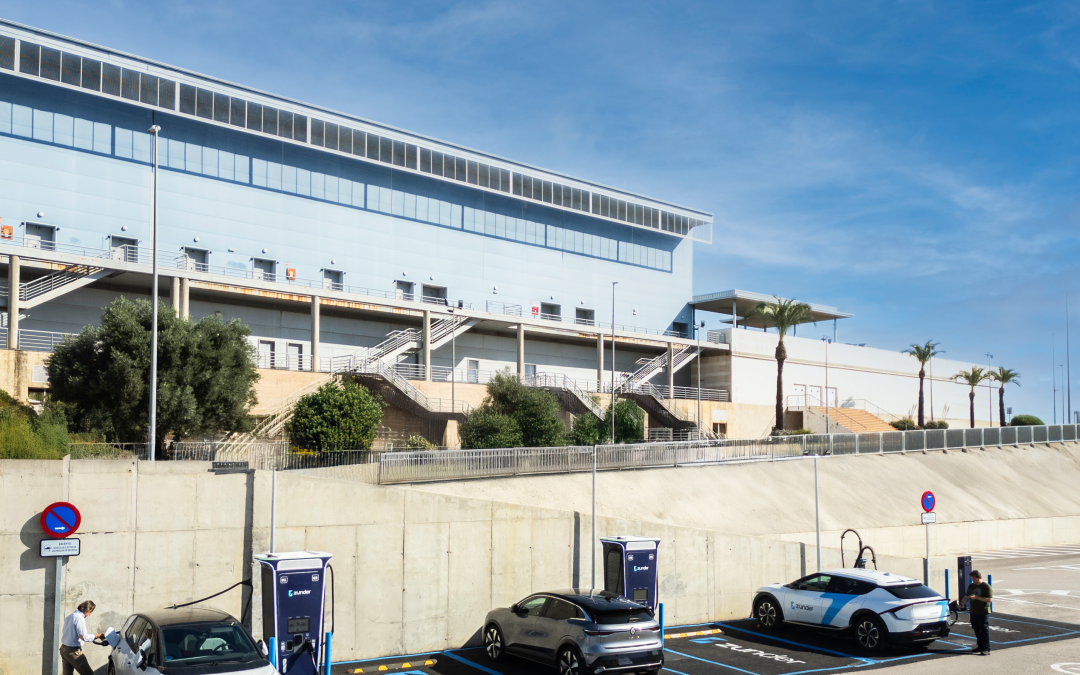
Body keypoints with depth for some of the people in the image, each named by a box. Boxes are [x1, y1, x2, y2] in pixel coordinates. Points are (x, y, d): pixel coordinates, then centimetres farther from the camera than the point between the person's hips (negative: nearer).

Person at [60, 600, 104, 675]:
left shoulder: (70, 616, 13)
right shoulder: (79, 618, -18)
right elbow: (84, 637, -22)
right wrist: (99, 635, -15)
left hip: (64, 649, 10)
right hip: (73, 651, -10)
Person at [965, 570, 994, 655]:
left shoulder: (987, 587, -8)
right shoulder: (971, 586, 12)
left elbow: (990, 599, -16)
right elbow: (967, 597, 21)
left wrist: (977, 597, -22)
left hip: (983, 613, -6)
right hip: (973, 612, 6)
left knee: (984, 630, -6)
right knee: (977, 630, 10)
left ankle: (986, 649, -4)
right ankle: (980, 646, 21)